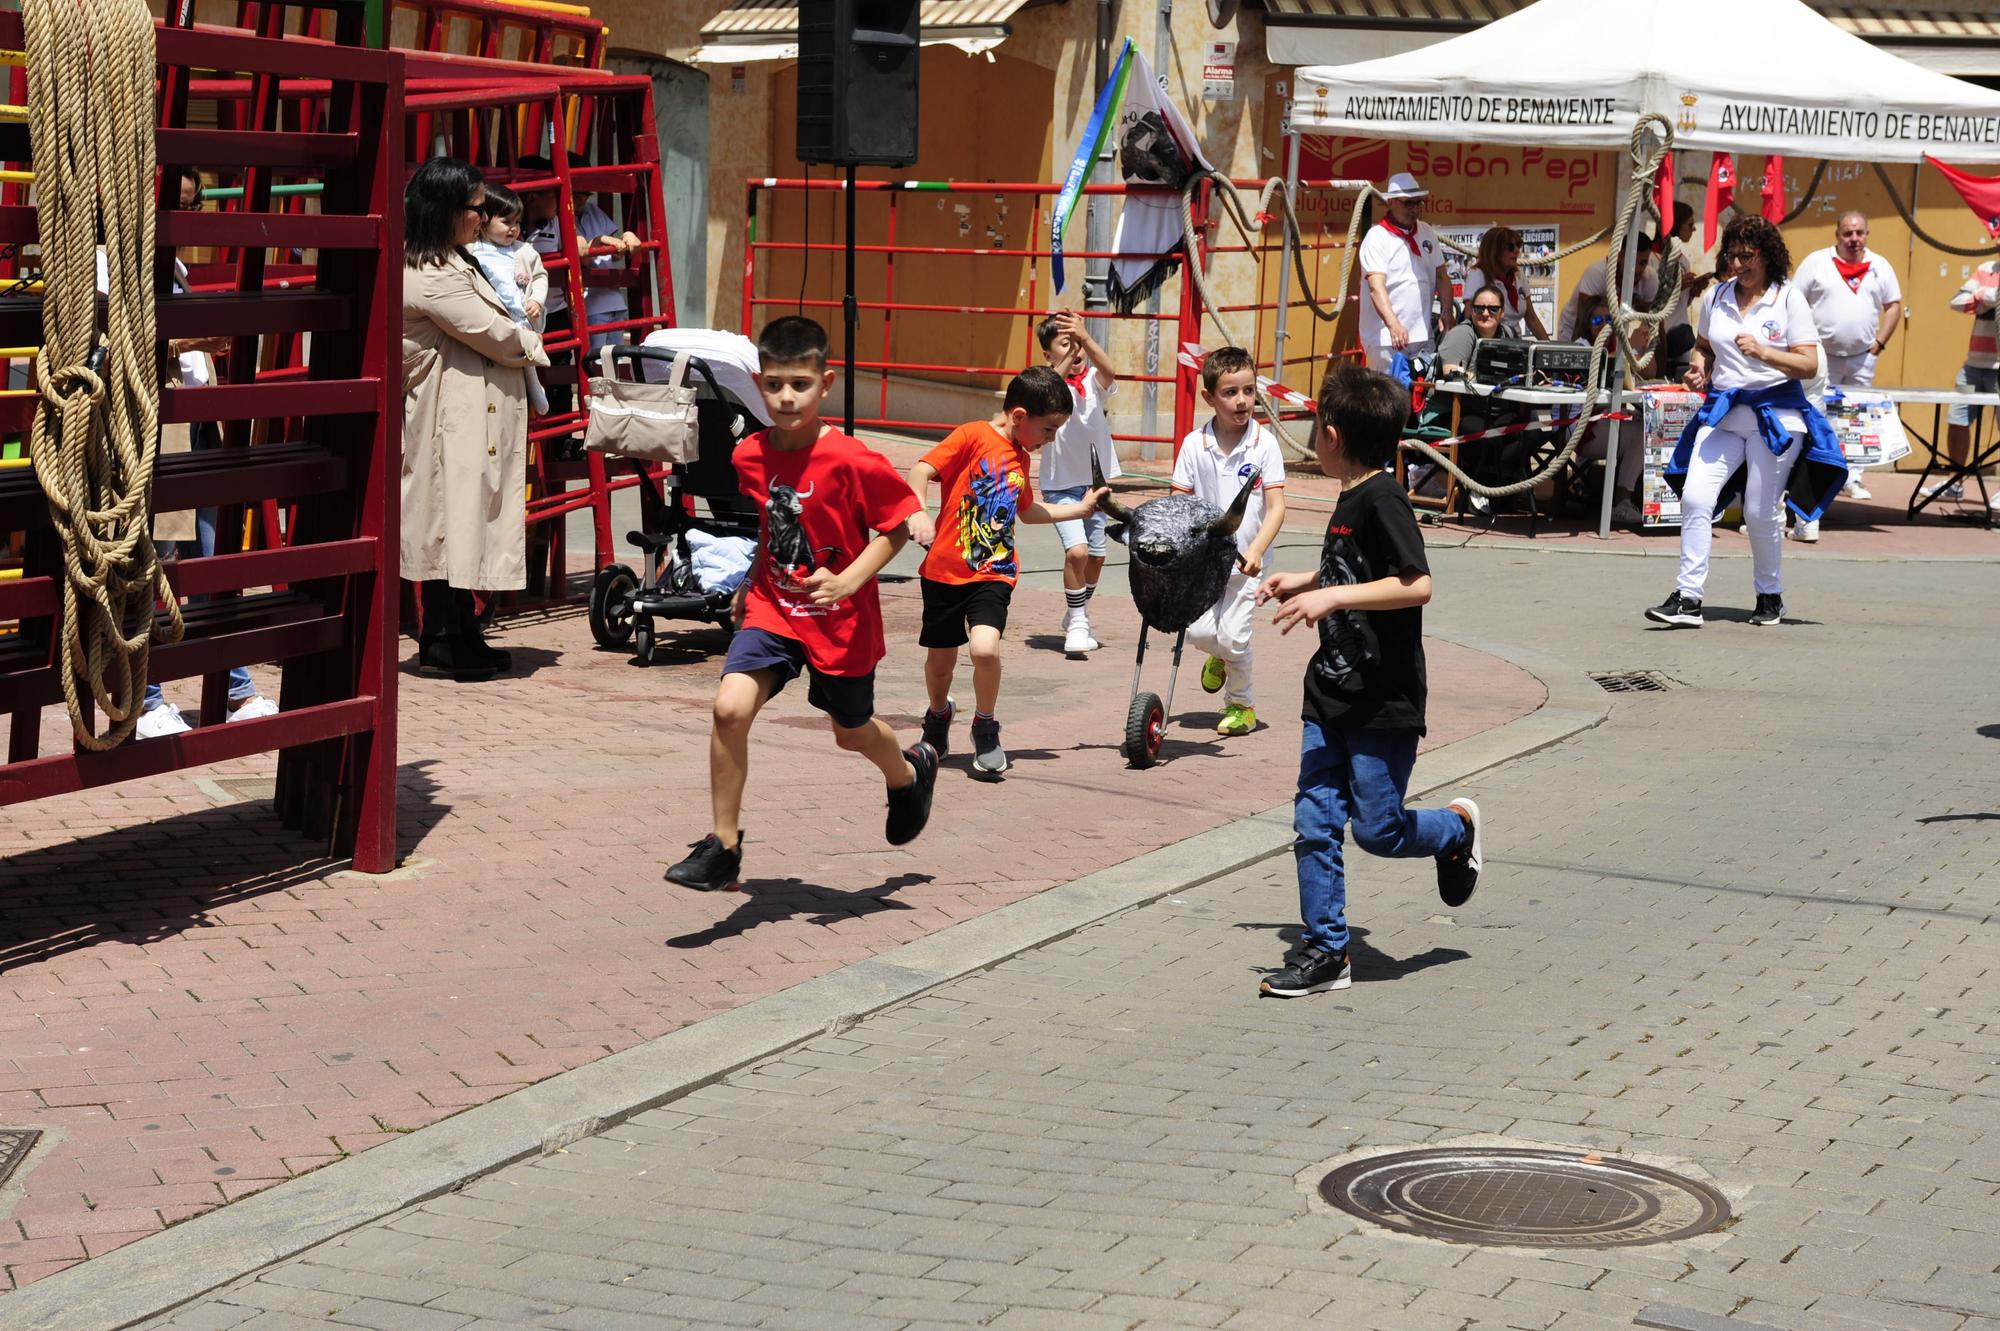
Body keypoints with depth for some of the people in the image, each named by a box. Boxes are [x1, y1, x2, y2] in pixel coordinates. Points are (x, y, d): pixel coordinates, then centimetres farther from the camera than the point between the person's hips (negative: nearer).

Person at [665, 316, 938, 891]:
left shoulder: (851, 461, -21)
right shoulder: (750, 456, -5)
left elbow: (897, 525, -12)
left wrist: (848, 581, -22)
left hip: (841, 618, -3)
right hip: (773, 607, 3)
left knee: (851, 730, 17)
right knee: (730, 707, -19)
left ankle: (910, 772, 54)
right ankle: (723, 846, -7)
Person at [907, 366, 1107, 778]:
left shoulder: (1021, 458, 14)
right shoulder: (973, 437, -9)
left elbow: (1028, 511, 31)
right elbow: (921, 471, -17)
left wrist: (1079, 509, 32)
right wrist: (917, 515, -32)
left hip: (994, 574, 4)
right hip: (946, 570, -4)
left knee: (985, 648, -21)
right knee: (940, 661, 9)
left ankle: (986, 729, 1)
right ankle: (938, 719, 40)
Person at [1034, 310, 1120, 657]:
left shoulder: (1093, 381, -3)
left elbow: (1108, 372, -27)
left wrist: (1085, 337, -42)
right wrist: (1070, 350, -43)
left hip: (1094, 482, 4)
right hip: (1060, 484, -4)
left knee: (1096, 556, 14)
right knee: (1076, 550, -21)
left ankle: (1078, 616, 38)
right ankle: (1076, 623, -5)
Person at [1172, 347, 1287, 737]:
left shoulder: (1264, 444, -8)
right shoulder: (1195, 445, -3)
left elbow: (1276, 507, -10)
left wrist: (1256, 550, -23)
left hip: (1245, 560, -2)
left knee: (1233, 635, -9)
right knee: (1199, 631, -9)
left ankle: (1242, 705, 16)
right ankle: (1218, 656, 29)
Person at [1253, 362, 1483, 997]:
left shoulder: (1383, 501, -18)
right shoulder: (1350, 499, 11)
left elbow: (1417, 585, -27)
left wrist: (1330, 597, -29)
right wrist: (1304, 582, 23)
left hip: (1385, 705, -8)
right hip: (1332, 694, 9)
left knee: (1378, 830, -1)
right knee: (1314, 822, 3)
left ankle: (1456, 827, 29)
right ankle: (1325, 950, 10)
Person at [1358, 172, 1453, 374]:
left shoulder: (1426, 233, 14)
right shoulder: (1377, 237, -7)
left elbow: (1441, 276, 20)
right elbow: (1376, 287, -18)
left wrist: (1447, 311, 3)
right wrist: (1393, 324, -32)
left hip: (1423, 335, 6)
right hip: (1387, 340, -6)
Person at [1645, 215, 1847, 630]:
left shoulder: (1789, 299, -4)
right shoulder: (1718, 297, 8)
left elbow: (1809, 364, -8)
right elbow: (1703, 345, 24)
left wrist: (1763, 352, -22)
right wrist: (1699, 366, 2)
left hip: (1775, 414, -4)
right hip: (1723, 413, 4)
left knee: (1760, 512, 2)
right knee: (1695, 498, -12)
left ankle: (1770, 596, 24)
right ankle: (1687, 598, -11)